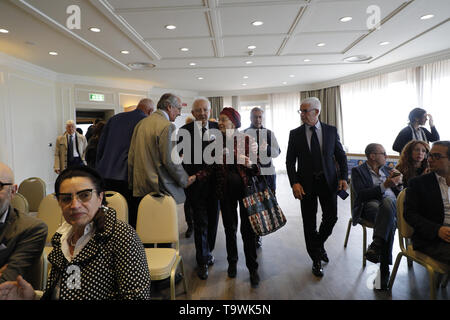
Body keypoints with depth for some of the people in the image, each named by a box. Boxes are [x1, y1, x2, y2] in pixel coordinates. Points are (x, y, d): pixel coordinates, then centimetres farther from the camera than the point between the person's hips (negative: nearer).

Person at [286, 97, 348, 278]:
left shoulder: (331, 131, 3)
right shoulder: (295, 134, 0)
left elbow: (341, 155, 6)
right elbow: (290, 161, -1)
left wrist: (343, 177, -6)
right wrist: (294, 183, -13)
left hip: (328, 181, 1)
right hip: (306, 184, -1)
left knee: (331, 217, 5)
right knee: (309, 223, 5)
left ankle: (319, 244, 37)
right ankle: (316, 260, 22)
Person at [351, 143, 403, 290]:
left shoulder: (386, 169, 28)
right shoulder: (358, 171, 9)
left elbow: (398, 193, 27)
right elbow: (361, 194, -7)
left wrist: (398, 182, 5)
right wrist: (385, 185, -13)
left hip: (392, 206, 4)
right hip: (371, 206, -3)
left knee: (388, 201, -34)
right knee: (390, 222, -35)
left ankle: (375, 245, -37)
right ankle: (384, 269, -31)